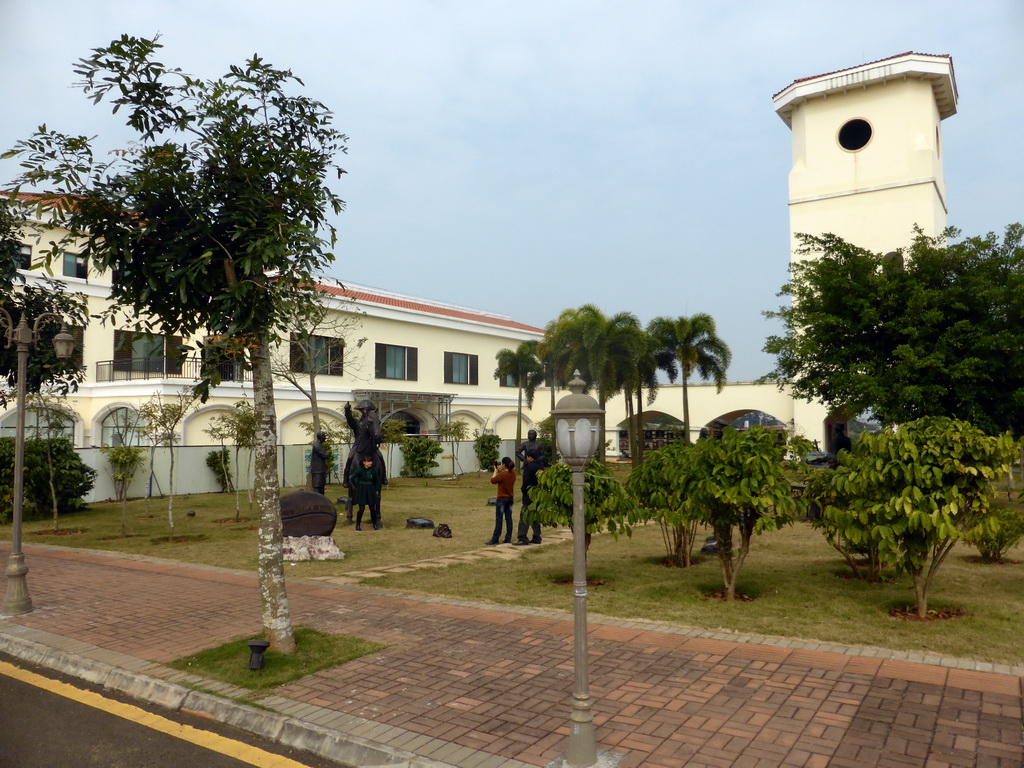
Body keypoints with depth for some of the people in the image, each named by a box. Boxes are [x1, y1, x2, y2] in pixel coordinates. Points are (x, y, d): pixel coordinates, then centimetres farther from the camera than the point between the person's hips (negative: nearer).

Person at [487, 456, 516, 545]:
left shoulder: (502, 474, -19)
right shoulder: (513, 474, 3)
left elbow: (493, 480, -9)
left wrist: (496, 470, 1)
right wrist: (500, 471, 9)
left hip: (502, 499, -7)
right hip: (510, 498, 7)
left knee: (499, 519, -2)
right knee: (508, 518, 9)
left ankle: (495, 539, 2)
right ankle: (508, 538, 11)